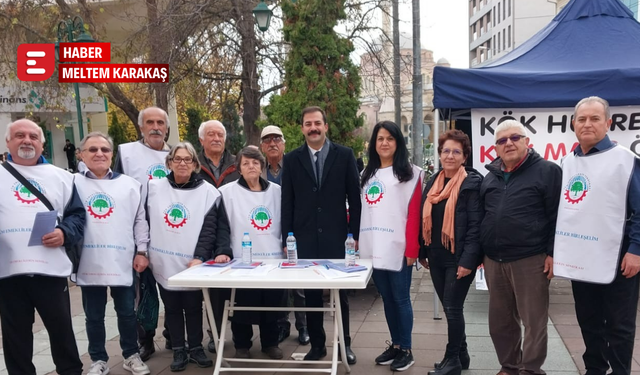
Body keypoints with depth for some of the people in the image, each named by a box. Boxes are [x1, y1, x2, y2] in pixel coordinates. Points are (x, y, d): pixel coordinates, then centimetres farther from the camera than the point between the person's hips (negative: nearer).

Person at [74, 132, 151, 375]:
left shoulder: (128, 184, 5)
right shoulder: (74, 183, 2)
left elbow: (140, 220, 6)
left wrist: (142, 251, 2)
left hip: (122, 262, 0)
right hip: (89, 263, 0)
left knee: (127, 312, 11)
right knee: (94, 316, 11)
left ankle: (131, 355, 27)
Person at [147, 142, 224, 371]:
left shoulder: (208, 191, -4)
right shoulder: (154, 188, 2)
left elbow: (209, 228, -7)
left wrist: (199, 257, -15)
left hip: (192, 263, -2)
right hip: (163, 263, 2)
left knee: (193, 307, 7)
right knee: (172, 308, 10)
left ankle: (196, 349, 23)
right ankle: (178, 351, 24)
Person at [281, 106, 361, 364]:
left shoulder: (344, 155, 1)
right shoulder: (292, 159, 4)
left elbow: (354, 197, 1)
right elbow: (287, 202, 4)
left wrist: (355, 234, -3)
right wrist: (286, 238, 0)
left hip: (336, 236, -1)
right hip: (305, 238, 1)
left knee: (340, 292, 9)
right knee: (311, 293, 9)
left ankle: (344, 343, 23)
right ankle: (317, 344, 23)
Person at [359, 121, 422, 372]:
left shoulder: (409, 173, -2)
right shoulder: (368, 174, 15)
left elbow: (414, 213, -8)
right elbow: (364, 211, 14)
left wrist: (412, 248, -14)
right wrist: (357, 240, 6)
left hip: (398, 248, -5)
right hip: (374, 249, 5)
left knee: (400, 298, 1)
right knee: (387, 298, 13)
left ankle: (406, 350, 13)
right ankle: (395, 345, 24)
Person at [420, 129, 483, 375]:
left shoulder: (472, 183, -9)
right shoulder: (433, 182, 11)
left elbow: (475, 224, -14)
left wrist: (468, 260, -19)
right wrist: (422, 252, 13)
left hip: (459, 258, -6)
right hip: (437, 257, 6)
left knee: (453, 308, 0)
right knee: (449, 308, 14)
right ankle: (461, 355, 30)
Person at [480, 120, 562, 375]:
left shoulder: (547, 171, -3)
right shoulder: (491, 176, 14)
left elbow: (558, 216, -7)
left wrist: (553, 253, -12)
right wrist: (480, 252, 14)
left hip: (530, 260, -5)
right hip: (493, 261, 6)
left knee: (534, 320, 4)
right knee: (499, 320, 14)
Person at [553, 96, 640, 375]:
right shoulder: (567, 162, 8)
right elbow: (559, 209, 14)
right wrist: (552, 250, 12)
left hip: (616, 260, -6)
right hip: (578, 260, 6)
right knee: (588, 322, 17)